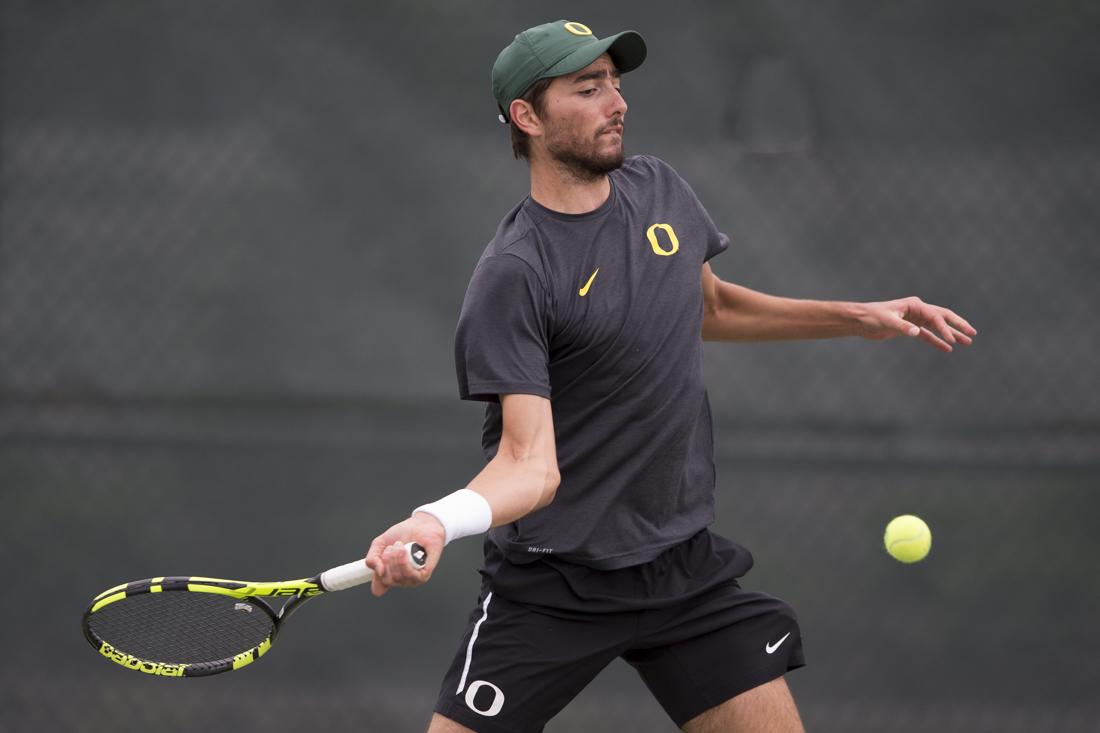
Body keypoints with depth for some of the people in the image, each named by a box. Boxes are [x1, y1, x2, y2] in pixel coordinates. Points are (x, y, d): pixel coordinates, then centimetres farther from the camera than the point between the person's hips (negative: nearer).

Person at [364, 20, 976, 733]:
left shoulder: (657, 189, 4)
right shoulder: (513, 274, -19)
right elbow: (531, 465, -25)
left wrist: (860, 317, 19)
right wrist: (435, 522, -45)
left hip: (686, 567, 6)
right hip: (551, 587, -6)